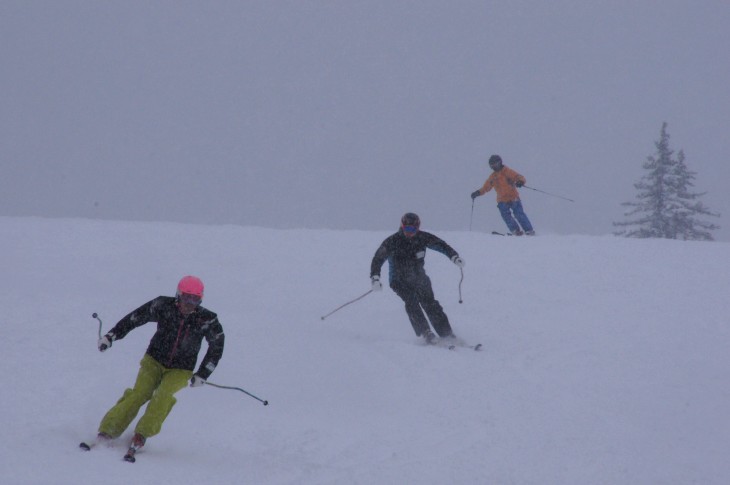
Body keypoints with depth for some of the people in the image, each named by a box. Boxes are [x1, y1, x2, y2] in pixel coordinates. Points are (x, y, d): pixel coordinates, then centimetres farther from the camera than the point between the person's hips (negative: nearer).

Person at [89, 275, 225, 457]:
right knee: (140, 393, -21)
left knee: (163, 396, -27)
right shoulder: (163, 306, -12)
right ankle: (108, 430, -17)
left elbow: (217, 346, 1)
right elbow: (135, 318, -3)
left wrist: (202, 374, -2)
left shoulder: (207, 320, -12)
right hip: (154, 361, 0)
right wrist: (110, 336, -5)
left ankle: (142, 435, -21)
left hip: (180, 370, 0)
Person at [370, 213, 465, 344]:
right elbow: (377, 259, -18)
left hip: (419, 278, 2)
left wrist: (454, 256, -21)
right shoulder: (392, 242, -17)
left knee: (430, 303, -12)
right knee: (411, 300, -27)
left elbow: (441, 245, -3)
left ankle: (447, 335, -9)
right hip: (400, 281, -2)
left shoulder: (422, 238, -9)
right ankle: (425, 333, -29)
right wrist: (375, 278, -33)